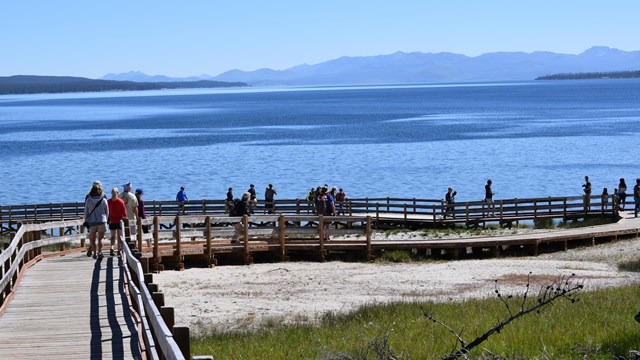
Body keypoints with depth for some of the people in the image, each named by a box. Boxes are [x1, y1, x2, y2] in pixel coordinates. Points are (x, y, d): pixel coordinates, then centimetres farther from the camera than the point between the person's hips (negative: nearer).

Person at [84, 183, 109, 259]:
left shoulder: (88, 200, -4)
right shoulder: (104, 200, -4)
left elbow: (86, 212, 1)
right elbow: (107, 212, 4)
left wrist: (86, 221, 11)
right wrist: (105, 220, 19)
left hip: (92, 222, 0)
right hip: (102, 221, 0)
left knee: (93, 239, 12)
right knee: (100, 239, 3)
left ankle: (95, 253, 9)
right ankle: (99, 252, -12)